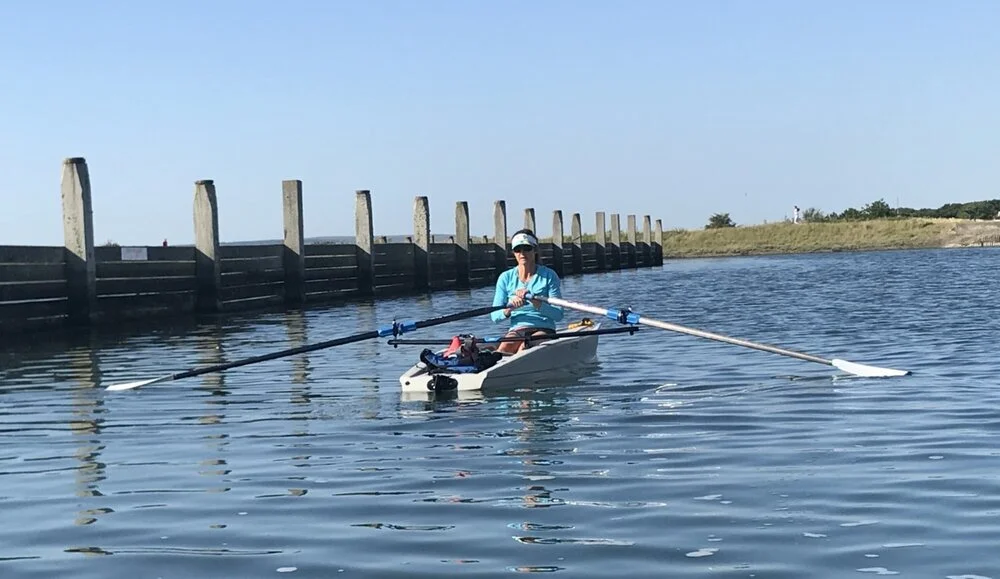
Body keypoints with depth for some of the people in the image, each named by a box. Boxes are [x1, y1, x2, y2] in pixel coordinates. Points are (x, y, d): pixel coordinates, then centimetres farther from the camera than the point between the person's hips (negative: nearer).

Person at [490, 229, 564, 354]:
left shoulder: (549, 275, 3)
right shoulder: (506, 278, 9)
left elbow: (558, 314, -6)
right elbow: (495, 317, 6)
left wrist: (535, 302, -23)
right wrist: (509, 308, -17)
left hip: (544, 330, -2)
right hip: (516, 331, 2)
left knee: (524, 348, -36)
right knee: (503, 349, -34)